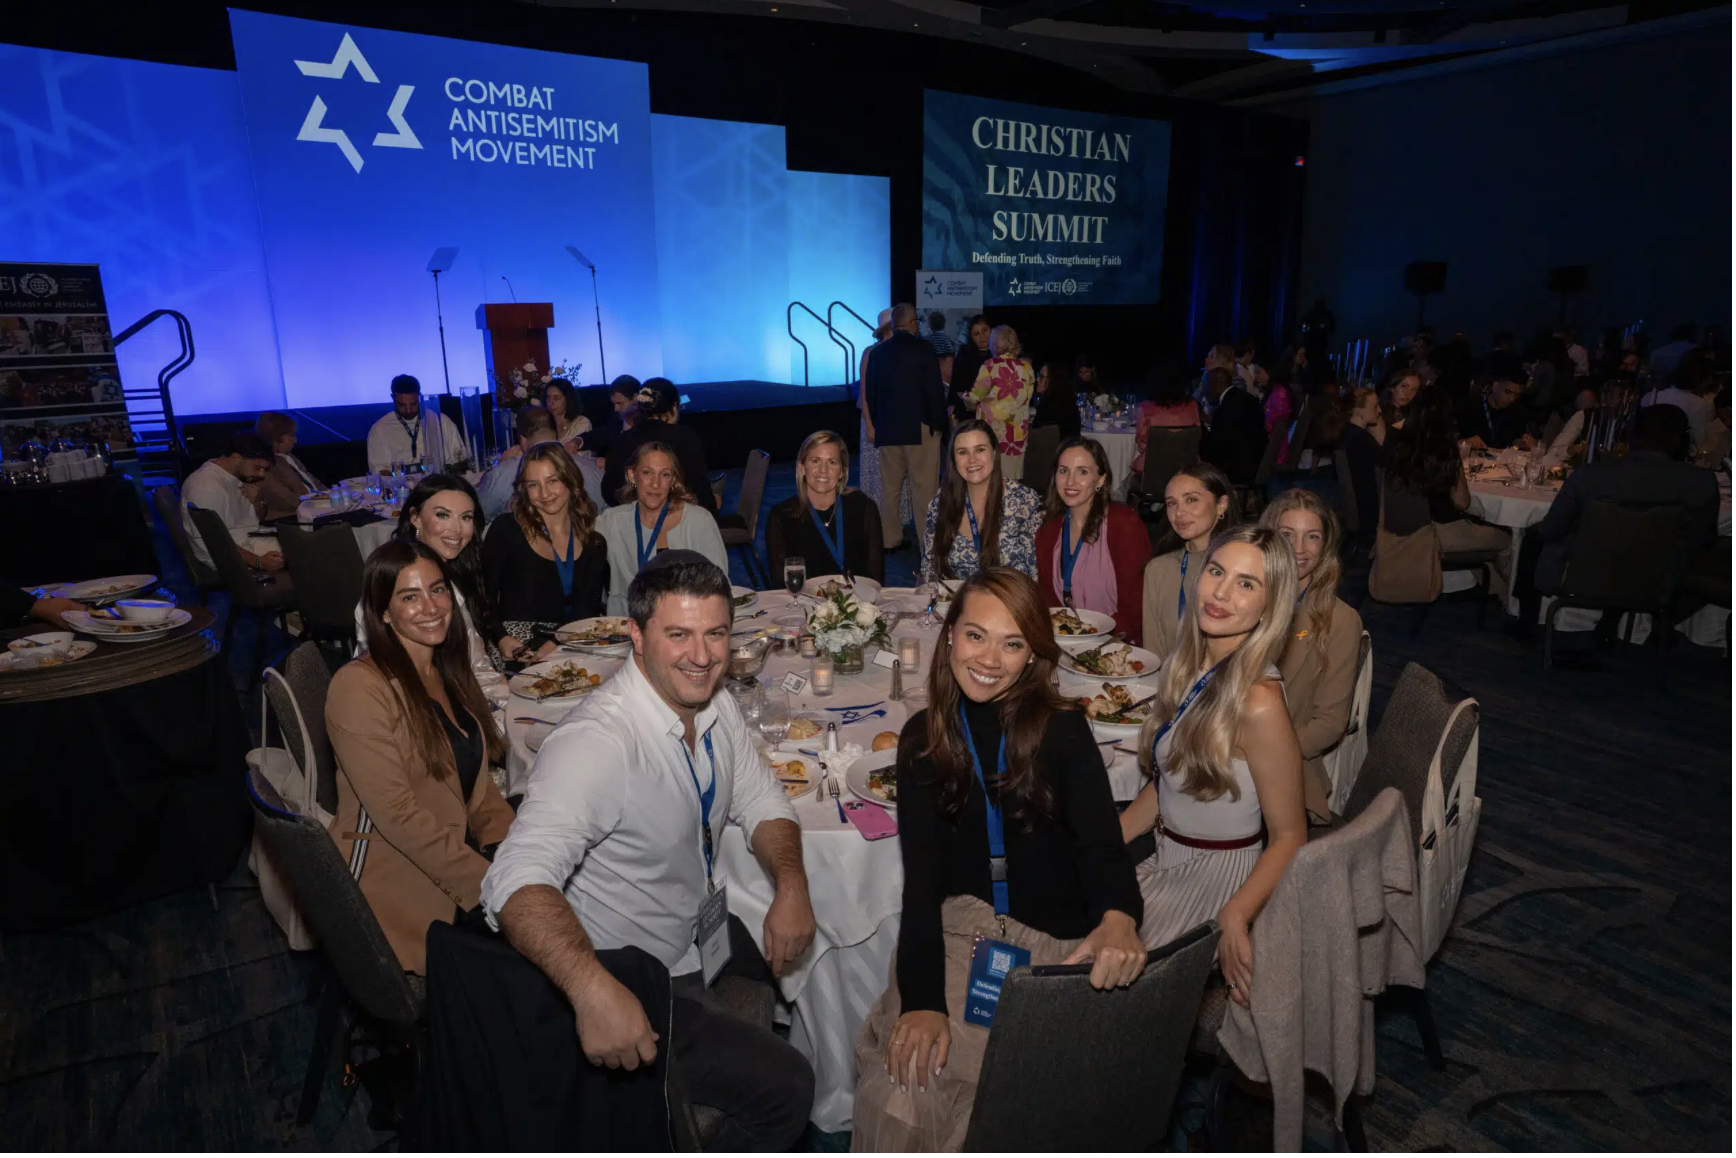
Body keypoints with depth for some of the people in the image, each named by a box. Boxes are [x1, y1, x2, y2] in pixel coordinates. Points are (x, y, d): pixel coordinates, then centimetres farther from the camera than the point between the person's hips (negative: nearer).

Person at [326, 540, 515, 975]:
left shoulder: (450, 673, 11)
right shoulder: (359, 688, -13)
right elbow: (398, 815, -19)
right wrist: (485, 883, -22)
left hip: (460, 854, 7)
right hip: (398, 880, -7)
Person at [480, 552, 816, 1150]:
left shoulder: (714, 704, -6)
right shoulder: (596, 741, -32)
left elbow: (760, 802, 5)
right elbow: (516, 881, -42)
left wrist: (791, 885, -11)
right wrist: (594, 989, -55)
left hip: (701, 931, 8)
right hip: (631, 981, -8)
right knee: (783, 1085, -12)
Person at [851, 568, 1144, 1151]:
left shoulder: (1063, 730, -3)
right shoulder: (924, 738, 1)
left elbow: (1099, 842, -15)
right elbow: (921, 876, -6)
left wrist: (1119, 918, -40)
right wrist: (922, 998, -20)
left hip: (1057, 942, -1)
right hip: (956, 932, 2)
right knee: (900, 1082, -22)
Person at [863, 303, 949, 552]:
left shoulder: (877, 352, 7)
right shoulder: (923, 348, -7)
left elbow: (869, 392, 11)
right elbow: (934, 389, -9)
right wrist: (939, 423, 1)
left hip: (886, 429, 5)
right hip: (920, 428, -5)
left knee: (889, 486, 11)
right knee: (924, 488, 0)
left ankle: (890, 539, 16)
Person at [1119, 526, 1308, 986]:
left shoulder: (1258, 703, -22)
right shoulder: (1190, 669, 1)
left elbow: (1288, 837, -16)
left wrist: (1233, 917, -30)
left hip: (1217, 880, -7)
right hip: (1165, 862, 7)